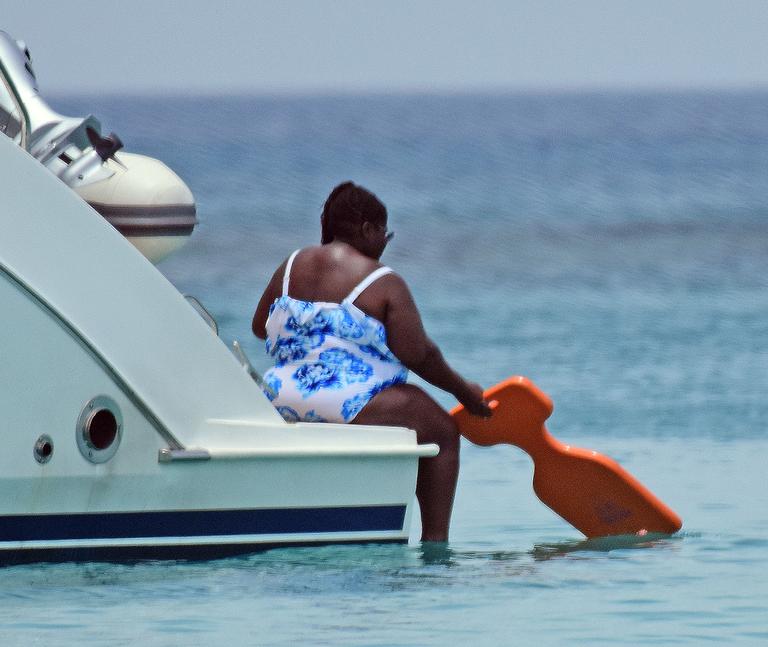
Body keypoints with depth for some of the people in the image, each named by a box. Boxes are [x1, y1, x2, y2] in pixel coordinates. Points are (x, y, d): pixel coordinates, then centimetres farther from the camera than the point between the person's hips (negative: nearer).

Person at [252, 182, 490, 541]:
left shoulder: (292, 266, 10)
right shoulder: (383, 283, -7)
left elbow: (260, 326, 21)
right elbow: (418, 355, -10)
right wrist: (463, 391, 4)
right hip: (353, 404, -8)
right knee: (441, 431, 13)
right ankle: (434, 539, 6)